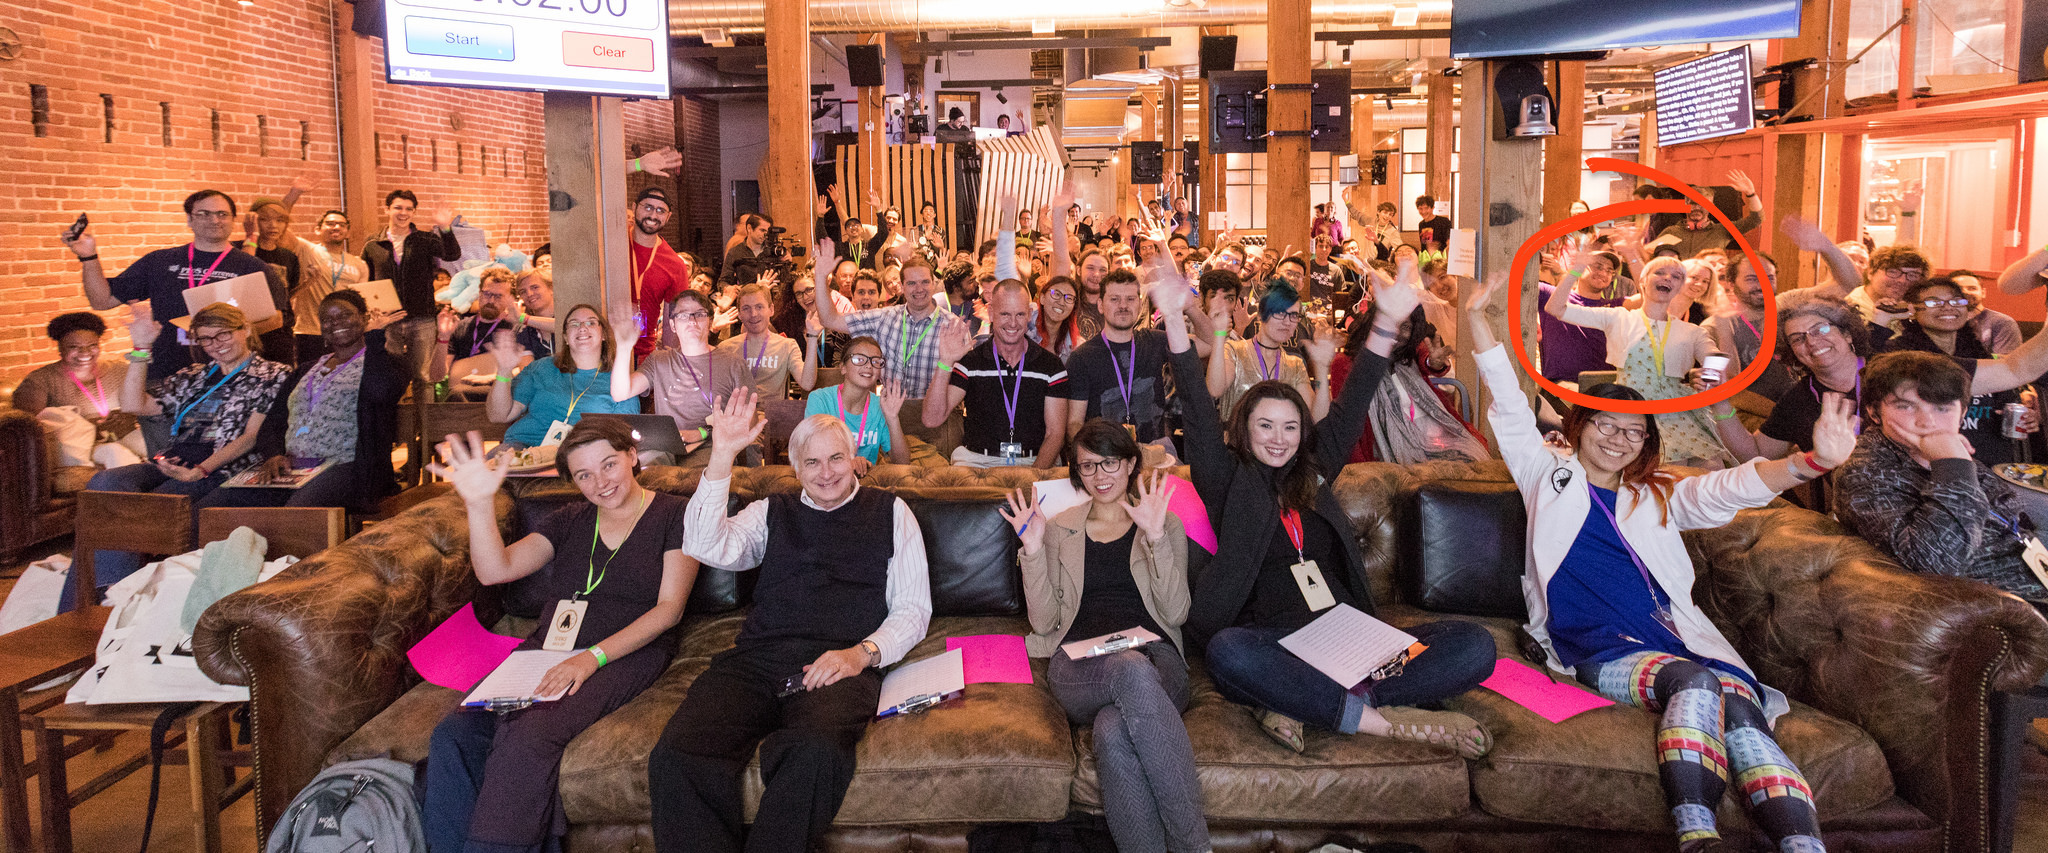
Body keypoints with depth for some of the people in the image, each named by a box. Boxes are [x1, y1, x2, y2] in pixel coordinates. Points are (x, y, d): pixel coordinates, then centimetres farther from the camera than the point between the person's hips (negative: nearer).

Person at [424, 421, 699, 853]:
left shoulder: (674, 516, 6)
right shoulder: (569, 521, 20)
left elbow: (669, 607, -4)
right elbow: (494, 571, 7)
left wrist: (593, 656, -15)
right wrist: (480, 504, -11)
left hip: (626, 655, -5)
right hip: (547, 651, 5)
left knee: (527, 736, -34)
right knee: (454, 734, -23)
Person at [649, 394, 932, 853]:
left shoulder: (890, 513, 21)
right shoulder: (772, 513, 26)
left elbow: (913, 608, 14)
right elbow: (707, 547, 8)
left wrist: (862, 652, -5)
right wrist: (722, 457, 0)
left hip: (838, 665, -2)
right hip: (755, 659, 2)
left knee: (814, 753, -39)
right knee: (675, 759, -29)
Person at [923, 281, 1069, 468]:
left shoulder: (1051, 366, 4)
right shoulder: (969, 362, 3)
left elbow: (1055, 433, 1)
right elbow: (932, 420, -6)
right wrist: (945, 363, -17)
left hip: (1035, 462, 1)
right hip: (976, 460, -1)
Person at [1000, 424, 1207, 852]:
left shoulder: (1165, 523, 20)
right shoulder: (1058, 529, 24)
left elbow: (1176, 613, 5)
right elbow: (1044, 623, 15)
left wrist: (1156, 538, -5)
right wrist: (1032, 552, 2)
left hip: (1155, 659, 0)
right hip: (1080, 666, 0)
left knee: (1113, 729, -39)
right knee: (1134, 672, -39)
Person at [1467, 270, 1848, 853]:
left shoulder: (1657, 498, 26)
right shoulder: (1550, 476, 22)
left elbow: (1728, 488, 10)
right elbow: (1510, 407, 15)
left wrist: (1813, 462, -10)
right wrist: (1478, 317, 7)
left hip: (1674, 638, 3)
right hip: (1599, 652, -3)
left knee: (1741, 713, -29)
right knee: (1695, 682, -33)